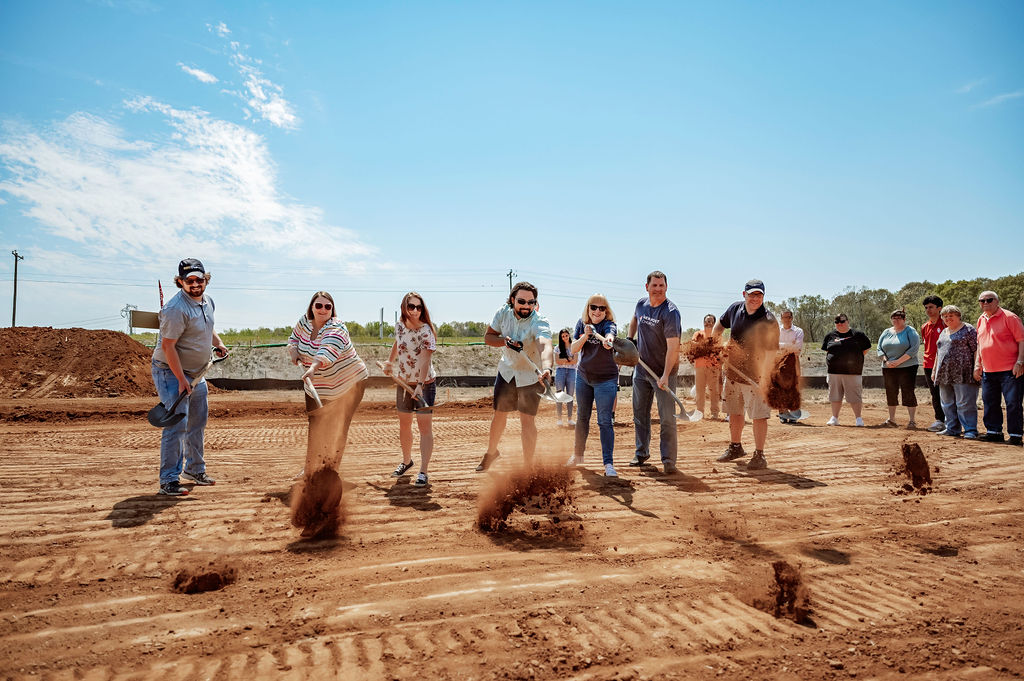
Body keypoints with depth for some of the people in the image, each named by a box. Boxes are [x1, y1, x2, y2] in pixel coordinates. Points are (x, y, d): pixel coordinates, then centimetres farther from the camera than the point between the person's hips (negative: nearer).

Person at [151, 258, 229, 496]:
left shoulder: (207, 301, 4)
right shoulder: (177, 309, -24)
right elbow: (167, 346, -24)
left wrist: (218, 343, 11)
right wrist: (181, 379, -25)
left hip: (197, 372, 9)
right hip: (171, 372, -9)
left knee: (198, 422, 17)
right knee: (177, 424, -12)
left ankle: (194, 469, 34)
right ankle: (169, 481, -3)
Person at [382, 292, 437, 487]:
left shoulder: (426, 332, -20)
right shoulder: (399, 326, -1)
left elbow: (425, 360, -31)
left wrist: (420, 385, -42)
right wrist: (389, 361, 23)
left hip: (424, 383, -6)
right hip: (403, 382, 6)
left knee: (425, 426, -7)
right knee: (404, 424, 17)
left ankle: (423, 472, -4)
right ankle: (406, 461, 37)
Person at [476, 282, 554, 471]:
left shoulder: (539, 323, -29)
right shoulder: (504, 312, -14)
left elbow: (545, 346, -49)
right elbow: (488, 336, -3)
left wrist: (546, 369, -68)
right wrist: (504, 341, -25)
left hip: (531, 375, -4)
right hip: (507, 370, 4)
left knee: (527, 420, -7)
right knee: (499, 414, 16)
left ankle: (528, 466, 8)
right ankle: (491, 451, 40)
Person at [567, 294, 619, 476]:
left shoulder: (609, 325, -15)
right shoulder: (581, 323, 0)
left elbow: (609, 336, -40)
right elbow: (574, 349, -6)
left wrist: (606, 340, -64)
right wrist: (585, 335, -24)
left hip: (606, 379, -5)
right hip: (583, 376, 5)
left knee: (604, 421, -10)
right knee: (582, 417, 17)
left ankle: (608, 463, -7)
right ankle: (578, 455, 33)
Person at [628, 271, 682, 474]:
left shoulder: (670, 312, -18)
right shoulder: (641, 304, 3)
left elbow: (673, 346, -24)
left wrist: (665, 376, -30)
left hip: (664, 371, -6)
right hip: (641, 368, 7)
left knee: (667, 417, -5)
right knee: (639, 413, 14)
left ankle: (669, 460, 2)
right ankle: (642, 453, 29)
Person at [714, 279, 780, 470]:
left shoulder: (768, 321, -18)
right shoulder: (735, 308, 0)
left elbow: (771, 353, -21)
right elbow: (720, 324, 21)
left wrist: (764, 379, -28)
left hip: (756, 376, -6)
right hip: (733, 371, 6)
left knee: (759, 416, -3)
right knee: (735, 412, 18)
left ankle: (759, 456, 9)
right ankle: (735, 447, 35)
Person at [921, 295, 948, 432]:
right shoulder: (925, 326, 14)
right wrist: (926, 360, 16)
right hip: (929, 364, 6)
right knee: (934, 394, 9)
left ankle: (948, 421, 5)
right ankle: (939, 419, 17)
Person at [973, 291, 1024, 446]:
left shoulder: (1009, 317, -6)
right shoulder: (981, 320, 13)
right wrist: (977, 365, 15)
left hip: (1010, 370, -6)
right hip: (988, 371, 7)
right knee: (990, 403, 11)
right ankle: (994, 432, 22)